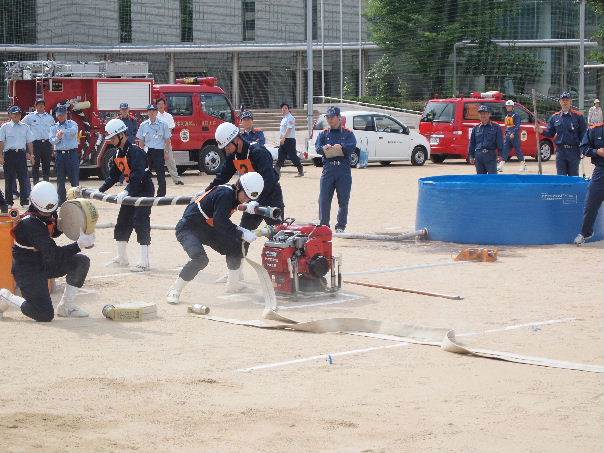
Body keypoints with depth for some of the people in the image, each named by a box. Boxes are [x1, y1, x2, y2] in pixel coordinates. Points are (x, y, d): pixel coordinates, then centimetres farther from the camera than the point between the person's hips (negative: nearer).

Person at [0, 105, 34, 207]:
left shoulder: (25, 127, 11)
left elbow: (29, 142, 14)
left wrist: (31, 154, 7)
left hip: (21, 154, 2)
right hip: (9, 154, -2)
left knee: (24, 178, 0)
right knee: (9, 178, 3)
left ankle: (25, 201, 7)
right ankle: (8, 201, 11)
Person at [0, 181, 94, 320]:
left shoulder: (48, 213, -1)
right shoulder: (30, 223, -28)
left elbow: (54, 233, 20)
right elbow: (53, 254, -31)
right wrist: (79, 245, -34)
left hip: (44, 263, 9)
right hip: (27, 271, -9)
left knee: (82, 261, -6)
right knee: (45, 315, -17)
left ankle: (66, 306, 5)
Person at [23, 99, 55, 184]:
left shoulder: (50, 117, 12)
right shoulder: (30, 117, 4)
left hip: (47, 143, 2)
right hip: (35, 144, -2)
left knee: (46, 164, 5)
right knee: (35, 164, -2)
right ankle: (36, 182, 2)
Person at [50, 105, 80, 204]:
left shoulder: (72, 124, 5)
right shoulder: (53, 127, 12)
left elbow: (73, 131, -18)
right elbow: (51, 140, 0)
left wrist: (63, 131, -35)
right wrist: (57, 137, -22)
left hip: (72, 154, -2)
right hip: (59, 154, 2)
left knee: (74, 178, -3)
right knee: (60, 180, 6)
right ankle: (61, 201, 12)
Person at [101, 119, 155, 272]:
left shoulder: (135, 151, -21)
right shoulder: (118, 153, 8)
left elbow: (138, 175, -33)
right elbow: (113, 176, 14)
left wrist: (127, 192, -41)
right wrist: (100, 190, 6)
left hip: (144, 189, -10)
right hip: (131, 192, 10)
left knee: (141, 224, -14)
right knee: (122, 224, 12)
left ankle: (144, 263, -13)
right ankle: (122, 258, 25)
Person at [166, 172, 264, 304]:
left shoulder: (234, 194, 3)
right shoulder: (225, 194, -25)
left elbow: (224, 223, 10)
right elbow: (220, 222, -31)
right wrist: (242, 234, -28)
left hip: (206, 228, 9)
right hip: (188, 228, -9)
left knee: (234, 246, 6)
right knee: (200, 259, -28)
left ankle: (234, 284, 23)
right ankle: (174, 291, -15)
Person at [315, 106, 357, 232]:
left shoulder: (348, 133, 9)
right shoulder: (323, 134, 15)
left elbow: (352, 146, -8)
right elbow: (317, 147, -2)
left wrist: (341, 146, -26)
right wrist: (324, 148, -25)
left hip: (344, 171, -1)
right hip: (328, 169, 1)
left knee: (343, 200, 2)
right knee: (324, 199, -2)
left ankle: (341, 226, 11)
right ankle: (323, 225, 5)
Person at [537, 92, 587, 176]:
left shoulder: (578, 116, -1)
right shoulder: (555, 117, 9)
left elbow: (583, 133, -3)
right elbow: (550, 133, 13)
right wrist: (542, 131, -7)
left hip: (574, 150, -3)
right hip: (560, 150, 3)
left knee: (573, 176, 6)